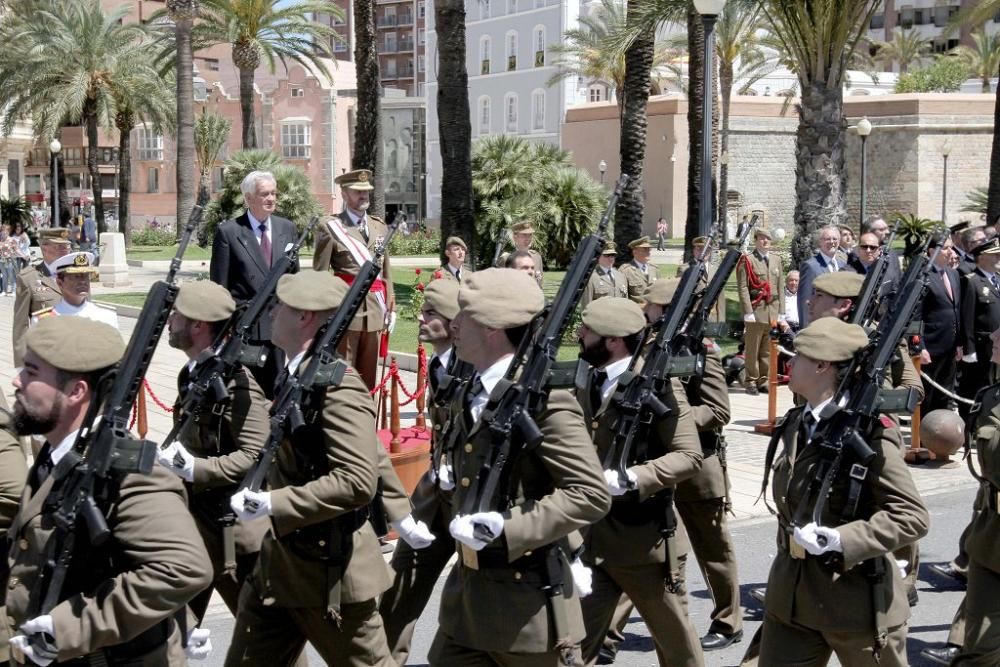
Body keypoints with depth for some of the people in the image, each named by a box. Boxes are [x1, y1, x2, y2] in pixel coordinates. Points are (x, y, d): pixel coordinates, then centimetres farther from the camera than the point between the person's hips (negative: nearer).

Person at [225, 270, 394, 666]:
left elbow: (358, 481, -29)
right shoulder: (294, 375, 8)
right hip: (280, 560, 9)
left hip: (329, 567, -9)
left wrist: (274, 503, -30)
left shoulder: (338, 385, -21)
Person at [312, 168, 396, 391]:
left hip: (375, 308, 5)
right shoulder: (330, 228, -3)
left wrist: (389, 304, 12)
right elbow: (320, 275, -4)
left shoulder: (380, 227, 14)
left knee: (369, 373, 10)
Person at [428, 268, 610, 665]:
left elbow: (592, 494, -23)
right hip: (467, 590, 8)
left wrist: (506, 527, -28)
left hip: (527, 599, -8)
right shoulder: (469, 395, 9)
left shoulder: (544, 398, -19)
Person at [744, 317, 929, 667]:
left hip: (855, 599, -7)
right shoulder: (795, 424, 6)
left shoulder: (869, 434, -19)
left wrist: (838, 540, -28)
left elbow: (913, 516, -21)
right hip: (790, 595, 7)